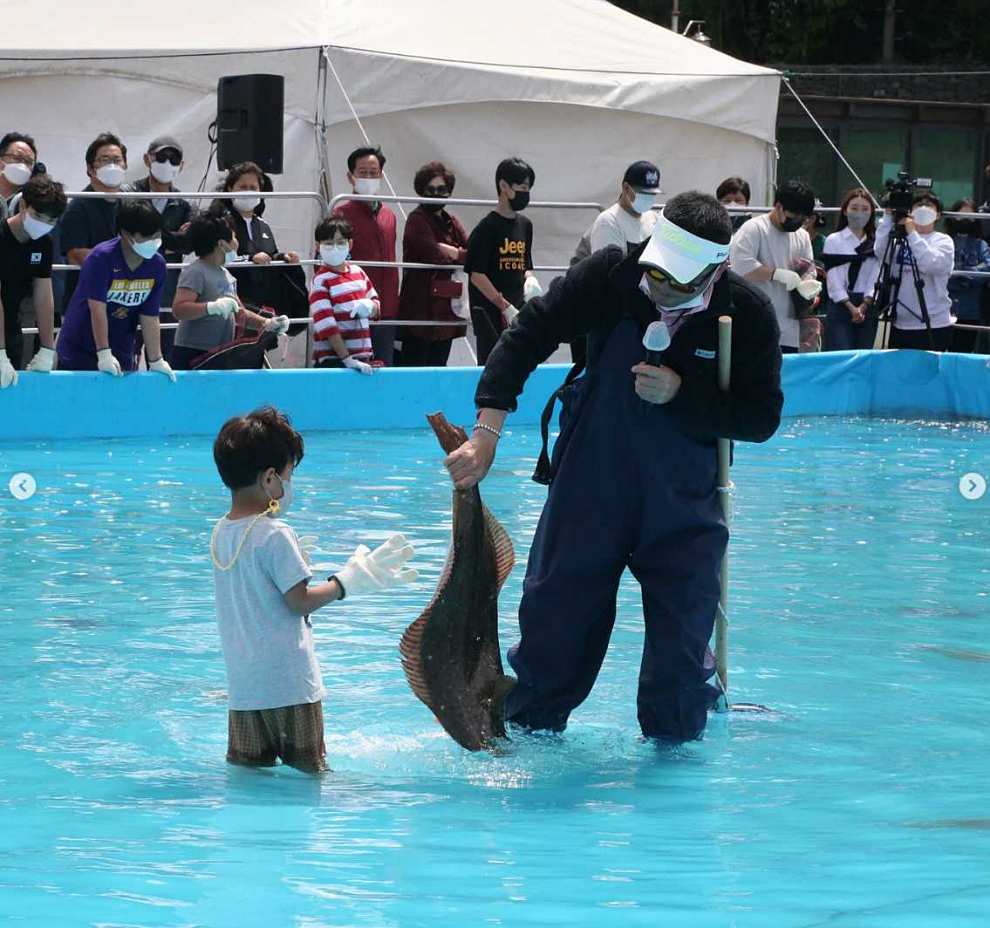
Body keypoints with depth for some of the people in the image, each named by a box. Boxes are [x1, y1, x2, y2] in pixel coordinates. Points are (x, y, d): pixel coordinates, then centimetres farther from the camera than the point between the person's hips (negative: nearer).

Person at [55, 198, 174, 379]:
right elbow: (97, 308, -23)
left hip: (122, 356, 4)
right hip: (79, 351, -4)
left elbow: (150, 317, -1)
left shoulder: (157, 265, -5)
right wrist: (104, 355, -27)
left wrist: (156, 362, -3)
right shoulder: (101, 257, -20)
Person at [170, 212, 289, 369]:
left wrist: (267, 323, 9)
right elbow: (178, 309, -20)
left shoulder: (224, 274, 19)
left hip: (219, 357, 9)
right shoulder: (195, 272, -9)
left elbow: (239, 313, 25)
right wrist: (212, 307, -33)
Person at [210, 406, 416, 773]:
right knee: (308, 771, 2)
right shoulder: (275, 535, -16)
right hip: (290, 685, -7)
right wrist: (349, 581, -4)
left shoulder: (221, 533, 7)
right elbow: (300, 602, -14)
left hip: (242, 684, 7)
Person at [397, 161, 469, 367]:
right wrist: (461, 255, -3)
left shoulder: (451, 222, 17)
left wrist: (454, 253, -10)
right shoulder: (417, 220, -6)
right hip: (420, 309, -7)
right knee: (414, 370, -6)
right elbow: (435, 255, -19)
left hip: (445, 310, 7)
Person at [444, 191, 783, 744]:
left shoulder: (749, 316, -13)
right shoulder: (613, 276, -14)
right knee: (554, 624, 6)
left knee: (681, 649, 0)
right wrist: (487, 433, -17)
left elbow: (762, 419, -8)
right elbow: (528, 335, -9)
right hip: (590, 490, 0)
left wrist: (679, 396, -22)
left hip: (684, 508, 0)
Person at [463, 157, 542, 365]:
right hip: (491, 315, -7)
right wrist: (506, 307, -15)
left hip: (518, 312, 7)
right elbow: (476, 275, -12)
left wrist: (530, 280, 1)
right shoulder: (487, 227, -8)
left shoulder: (525, 225, 14)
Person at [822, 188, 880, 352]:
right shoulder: (834, 240, 1)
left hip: (867, 307, 3)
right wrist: (851, 307, -13)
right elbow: (833, 280, -5)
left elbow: (876, 278, 1)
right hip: (840, 306, -3)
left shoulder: (875, 242, 8)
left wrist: (864, 306, -13)